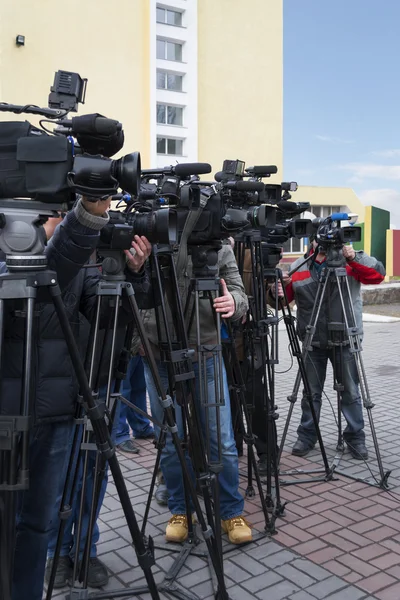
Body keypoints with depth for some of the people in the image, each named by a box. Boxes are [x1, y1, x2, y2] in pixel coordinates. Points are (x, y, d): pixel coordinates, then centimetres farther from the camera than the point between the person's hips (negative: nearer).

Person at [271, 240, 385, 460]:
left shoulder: (349, 261, -2)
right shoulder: (298, 267, 4)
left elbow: (378, 274, -14)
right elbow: (285, 298, 3)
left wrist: (355, 258, -27)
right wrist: (276, 293, -20)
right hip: (313, 342, 2)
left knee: (351, 392, 7)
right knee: (311, 392, 11)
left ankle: (355, 437, 21)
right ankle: (307, 437, 23)